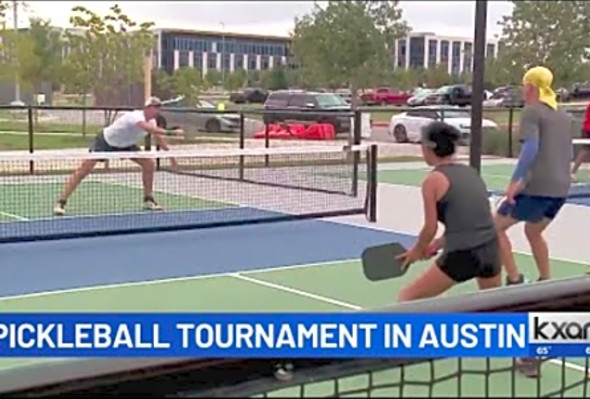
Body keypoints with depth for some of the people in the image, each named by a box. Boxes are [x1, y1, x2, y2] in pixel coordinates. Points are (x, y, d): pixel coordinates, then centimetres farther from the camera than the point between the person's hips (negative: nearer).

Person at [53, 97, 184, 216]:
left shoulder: (151, 121, -8)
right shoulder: (136, 116, -35)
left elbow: (159, 138, 6)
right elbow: (149, 129, -55)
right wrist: (171, 132, -61)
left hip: (125, 144, 8)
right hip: (105, 141, -8)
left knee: (149, 164, -2)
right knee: (84, 169, -17)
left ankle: (148, 200, 10)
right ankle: (61, 202, -13)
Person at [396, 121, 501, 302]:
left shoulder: (433, 180, -5)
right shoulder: (470, 172, 14)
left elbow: (430, 228, -3)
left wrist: (417, 251, 16)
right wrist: (436, 245, 24)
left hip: (462, 256, -6)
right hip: (491, 250, 7)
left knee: (406, 297, 5)